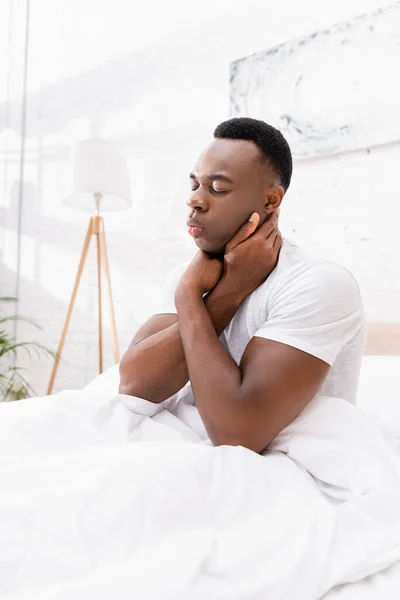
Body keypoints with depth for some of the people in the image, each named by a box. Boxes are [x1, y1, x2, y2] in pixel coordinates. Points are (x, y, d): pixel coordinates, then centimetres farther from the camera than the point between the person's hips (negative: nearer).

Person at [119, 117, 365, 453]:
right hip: (204, 458, 5)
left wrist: (190, 298, -19)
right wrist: (227, 292, -18)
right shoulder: (193, 276, 1)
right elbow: (134, 383, -13)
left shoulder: (321, 287, -19)